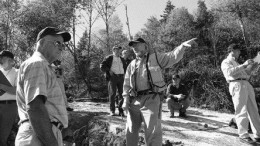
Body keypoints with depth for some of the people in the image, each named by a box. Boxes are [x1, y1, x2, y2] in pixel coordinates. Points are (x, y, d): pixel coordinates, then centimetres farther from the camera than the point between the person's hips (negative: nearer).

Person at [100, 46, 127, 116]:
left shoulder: (122, 59, 22)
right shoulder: (109, 58, 7)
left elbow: (125, 67, 32)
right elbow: (102, 66, 1)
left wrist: (124, 73, 13)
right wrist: (109, 71, -11)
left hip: (121, 77, 4)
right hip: (112, 77, -4)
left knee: (122, 94, -1)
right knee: (112, 94, -3)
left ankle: (121, 110, 6)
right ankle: (112, 111, 4)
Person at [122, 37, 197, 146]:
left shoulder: (156, 58, 6)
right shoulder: (131, 65, 16)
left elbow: (173, 57, -5)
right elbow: (127, 84, 16)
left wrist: (183, 45, -20)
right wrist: (126, 99, 6)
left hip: (151, 99, -5)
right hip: (134, 101, 5)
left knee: (152, 131, -7)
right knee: (131, 131, 13)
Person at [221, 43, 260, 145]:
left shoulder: (236, 64, 34)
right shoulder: (226, 62, 7)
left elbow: (245, 75, 32)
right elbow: (229, 72, -13)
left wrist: (250, 68, 17)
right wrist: (244, 65, -11)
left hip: (247, 84, 8)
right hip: (237, 85, -8)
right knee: (242, 111, -11)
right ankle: (243, 135, -7)